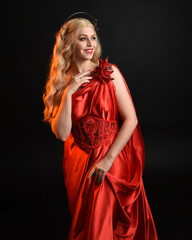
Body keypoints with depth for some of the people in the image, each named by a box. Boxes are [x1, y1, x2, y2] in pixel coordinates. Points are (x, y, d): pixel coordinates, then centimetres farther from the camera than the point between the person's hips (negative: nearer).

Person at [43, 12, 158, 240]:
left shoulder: (109, 73, -7)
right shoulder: (61, 81, -1)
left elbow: (131, 119, -11)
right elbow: (61, 133, -9)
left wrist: (108, 159, -17)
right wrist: (68, 93, -18)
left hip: (113, 162, -3)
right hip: (79, 164, 3)